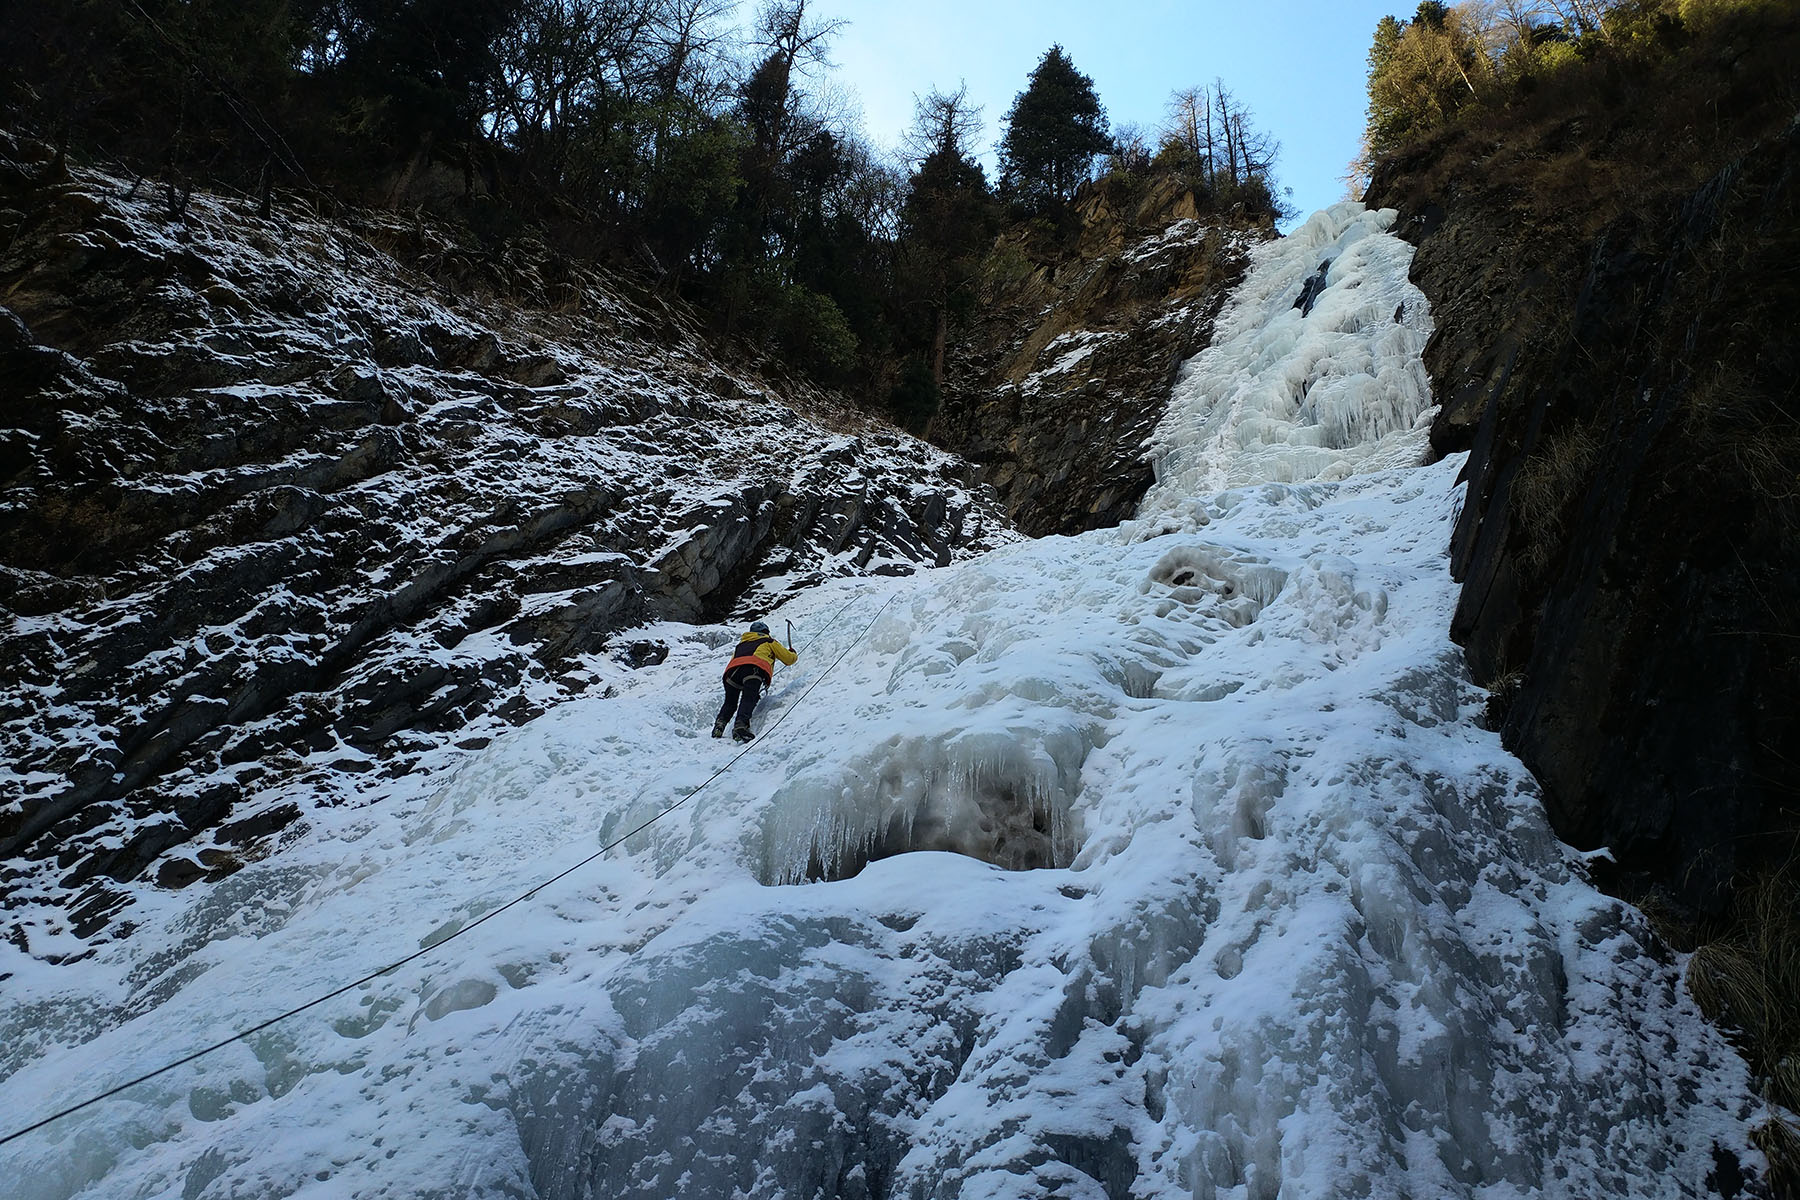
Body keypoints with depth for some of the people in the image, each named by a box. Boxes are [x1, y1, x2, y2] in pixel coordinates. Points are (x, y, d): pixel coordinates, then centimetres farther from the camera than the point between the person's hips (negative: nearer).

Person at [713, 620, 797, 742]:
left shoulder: (741, 643, 42)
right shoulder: (769, 642, 30)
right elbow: (789, 659, 31)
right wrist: (793, 654, 57)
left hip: (732, 669, 4)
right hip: (754, 668, -4)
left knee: (730, 703, 14)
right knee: (748, 699, -19)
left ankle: (720, 724, -11)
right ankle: (741, 725, -43)